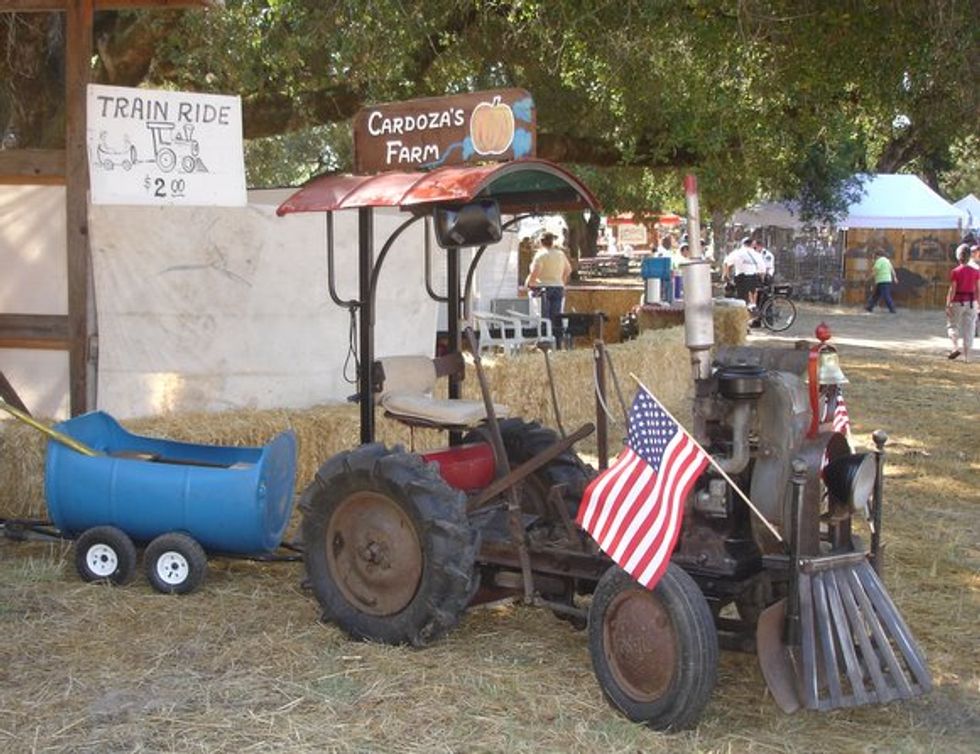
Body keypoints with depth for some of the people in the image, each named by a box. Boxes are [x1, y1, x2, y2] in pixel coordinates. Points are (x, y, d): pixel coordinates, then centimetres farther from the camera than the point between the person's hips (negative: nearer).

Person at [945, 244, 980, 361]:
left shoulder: (955, 272, -10)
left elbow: (952, 290, -12)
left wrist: (948, 305, -7)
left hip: (958, 302, -3)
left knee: (952, 325, 13)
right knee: (969, 327, 8)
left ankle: (956, 347, -8)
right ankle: (967, 355, 9)